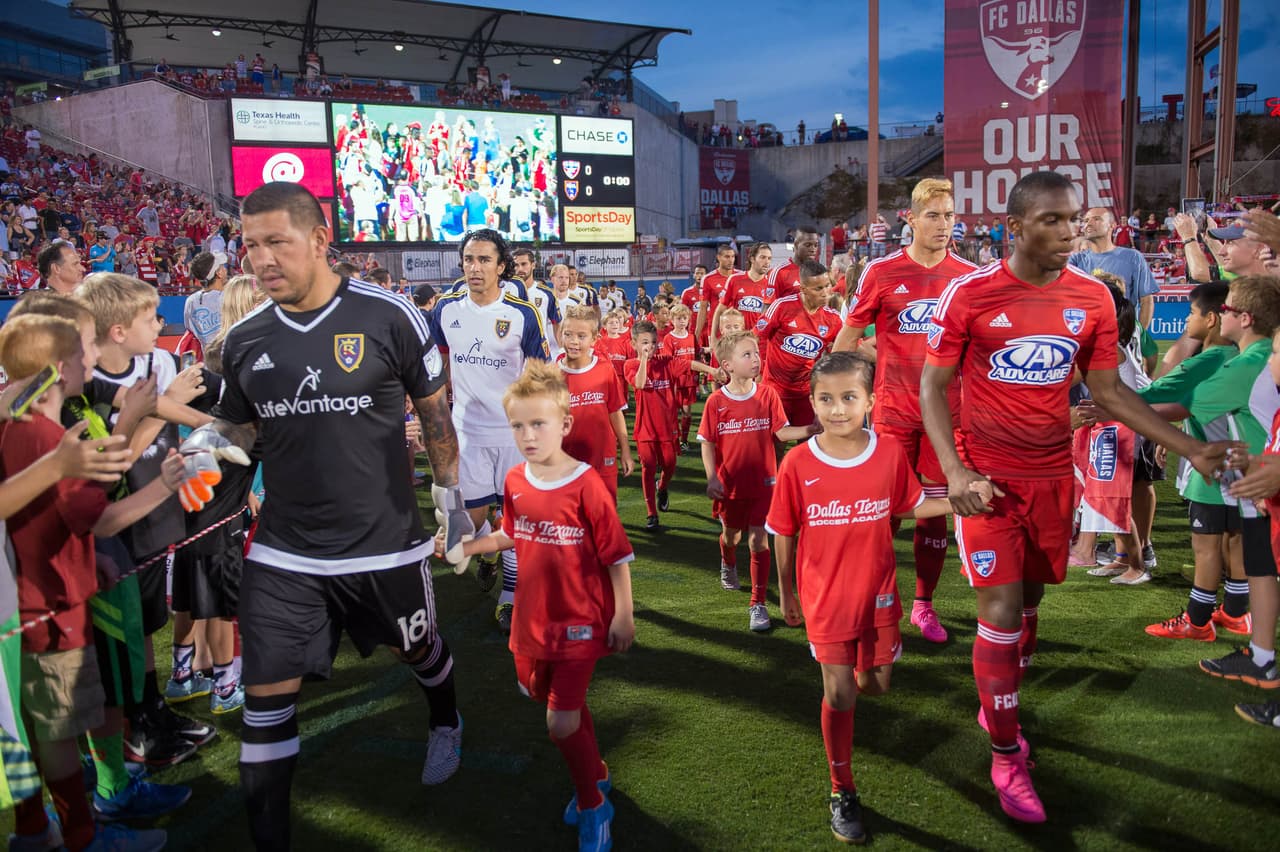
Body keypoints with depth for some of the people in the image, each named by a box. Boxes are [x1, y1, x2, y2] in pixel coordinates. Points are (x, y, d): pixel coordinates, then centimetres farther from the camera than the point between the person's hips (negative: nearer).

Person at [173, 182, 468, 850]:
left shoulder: (387, 317, -11)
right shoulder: (244, 340, 0)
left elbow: (434, 408, 0)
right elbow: (237, 426, 14)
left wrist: (449, 497, 5)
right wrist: (206, 445, -9)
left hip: (385, 542, -2)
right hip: (283, 552, 3)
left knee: (417, 646, 21)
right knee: (265, 694, 2)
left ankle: (446, 724, 55)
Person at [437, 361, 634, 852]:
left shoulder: (585, 484, -21)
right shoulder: (515, 481, -4)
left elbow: (617, 556, -16)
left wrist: (623, 617, -13)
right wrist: (465, 548, 2)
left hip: (580, 623, -6)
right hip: (532, 619, 6)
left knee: (562, 724, -4)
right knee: (554, 699, 21)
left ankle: (593, 807, 24)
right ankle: (596, 774, 48)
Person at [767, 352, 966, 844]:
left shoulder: (890, 453, -12)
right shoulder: (797, 464, -16)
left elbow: (910, 506, 5)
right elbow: (784, 535, -5)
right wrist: (786, 594, 3)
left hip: (878, 594, 2)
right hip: (824, 597, -2)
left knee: (876, 685, 16)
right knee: (839, 696, 3)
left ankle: (857, 667, 55)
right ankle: (842, 791, 23)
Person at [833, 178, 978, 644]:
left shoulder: (969, 275, 3)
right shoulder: (881, 272, -4)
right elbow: (847, 337, 3)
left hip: (948, 409, 3)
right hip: (894, 410, -2)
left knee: (936, 508, 9)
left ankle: (924, 604, 23)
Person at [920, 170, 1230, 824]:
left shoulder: (1092, 299, 1)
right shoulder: (970, 295, -11)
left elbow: (1109, 391, 8)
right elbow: (932, 385, -7)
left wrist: (1191, 449, 2)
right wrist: (953, 470, -18)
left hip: (1052, 476, 4)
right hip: (987, 476, -4)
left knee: (1029, 603, 16)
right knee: (1001, 612, -4)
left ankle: (999, 709, 40)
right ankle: (1005, 758, 13)